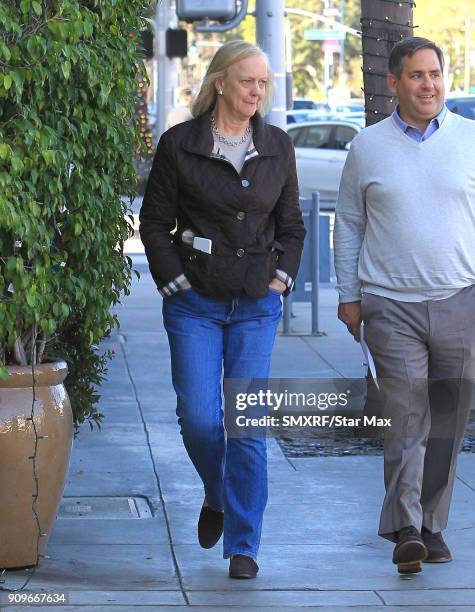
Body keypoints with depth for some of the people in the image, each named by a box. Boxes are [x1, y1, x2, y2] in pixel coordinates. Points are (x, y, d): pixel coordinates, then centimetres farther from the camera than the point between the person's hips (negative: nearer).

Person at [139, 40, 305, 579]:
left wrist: (282, 279, 5)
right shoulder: (179, 144, -3)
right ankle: (216, 496, 26)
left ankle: (242, 545, 5)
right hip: (195, 305, -2)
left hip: (257, 306, 2)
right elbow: (154, 222, 1)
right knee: (199, 418, -6)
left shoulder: (277, 148, 7)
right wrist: (175, 282, -5)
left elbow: (292, 225, 16)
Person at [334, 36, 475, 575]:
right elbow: (348, 225, 13)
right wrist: (347, 295, 9)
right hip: (391, 307, -1)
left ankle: (430, 524, 18)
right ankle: (406, 529, -9)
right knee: (406, 419, -10)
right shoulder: (367, 147, 6)